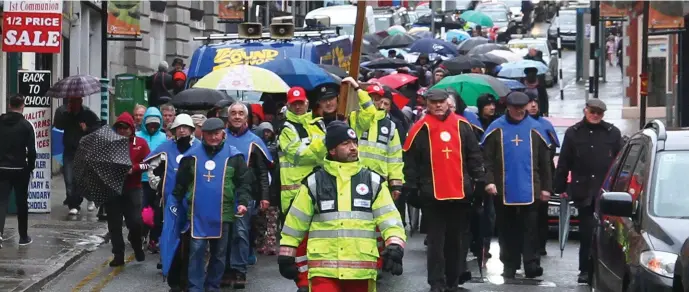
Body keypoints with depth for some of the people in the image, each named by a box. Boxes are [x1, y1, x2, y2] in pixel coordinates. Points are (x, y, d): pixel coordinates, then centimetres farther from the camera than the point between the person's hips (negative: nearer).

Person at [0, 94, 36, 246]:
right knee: (21, 202, 9)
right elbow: (31, 150, -9)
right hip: (20, 169, -2)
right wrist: (31, 167, 4)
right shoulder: (26, 125, -7)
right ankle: (23, 236, 16)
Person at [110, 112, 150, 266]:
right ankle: (118, 255, 13)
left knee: (136, 221, -10)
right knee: (114, 224, 4)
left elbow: (149, 163, -3)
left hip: (133, 189, -2)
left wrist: (133, 168, -17)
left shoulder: (140, 143, 2)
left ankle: (137, 245, 20)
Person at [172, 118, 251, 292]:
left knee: (219, 254, 9)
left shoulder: (233, 155, 1)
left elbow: (244, 181, 3)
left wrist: (243, 202, -10)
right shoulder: (193, 155, 4)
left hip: (223, 213, 0)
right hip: (197, 213, 0)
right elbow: (181, 182, 11)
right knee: (197, 251, -5)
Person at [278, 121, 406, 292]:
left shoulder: (373, 181, 6)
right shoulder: (313, 183, 4)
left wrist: (395, 246, -13)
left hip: (361, 269, 2)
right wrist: (286, 256, 12)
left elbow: (389, 218, 3)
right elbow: (295, 223, 11)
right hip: (324, 269, -2)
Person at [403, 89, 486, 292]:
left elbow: (474, 155, 13)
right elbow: (410, 161, -1)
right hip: (432, 194, -3)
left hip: (460, 192, 3)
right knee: (436, 240, -2)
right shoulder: (421, 128, -1)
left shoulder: (462, 125, 8)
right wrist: (411, 189, -4)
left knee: (456, 239, 11)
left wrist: (479, 180, 8)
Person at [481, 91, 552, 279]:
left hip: (529, 190, 0)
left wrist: (546, 187, 4)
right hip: (503, 191, 0)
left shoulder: (535, 128, 5)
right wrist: (489, 181, -12)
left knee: (530, 229, -2)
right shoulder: (496, 128, 2)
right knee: (507, 230, 8)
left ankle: (531, 265, -3)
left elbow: (545, 161, 7)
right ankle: (509, 266, 16)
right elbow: (486, 157, 0)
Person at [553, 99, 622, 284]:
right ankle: (585, 270, 7)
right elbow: (563, 163, 9)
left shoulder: (613, 133, 6)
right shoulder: (573, 133, 9)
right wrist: (560, 187, 6)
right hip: (583, 192, 1)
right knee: (587, 233, 2)